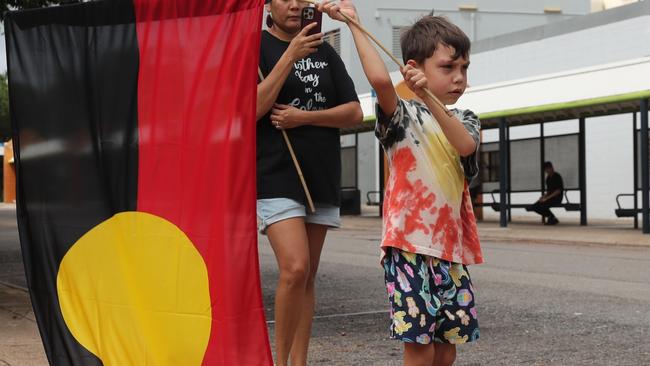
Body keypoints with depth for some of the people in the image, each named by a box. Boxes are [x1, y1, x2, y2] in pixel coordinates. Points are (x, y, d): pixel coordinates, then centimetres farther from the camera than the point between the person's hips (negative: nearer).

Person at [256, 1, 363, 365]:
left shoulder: (324, 51, 14)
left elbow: (355, 112, 7)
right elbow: (251, 109, -13)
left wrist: (303, 117, -8)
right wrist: (291, 56, -18)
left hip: (322, 177, 5)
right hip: (276, 176, -5)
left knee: (308, 277, 6)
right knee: (295, 268, -18)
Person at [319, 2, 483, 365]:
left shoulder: (465, 120, 14)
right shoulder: (403, 116, -1)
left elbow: (466, 146, -10)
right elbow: (380, 80, -21)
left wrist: (430, 100, -21)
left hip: (452, 248, 6)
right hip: (410, 245, -5)